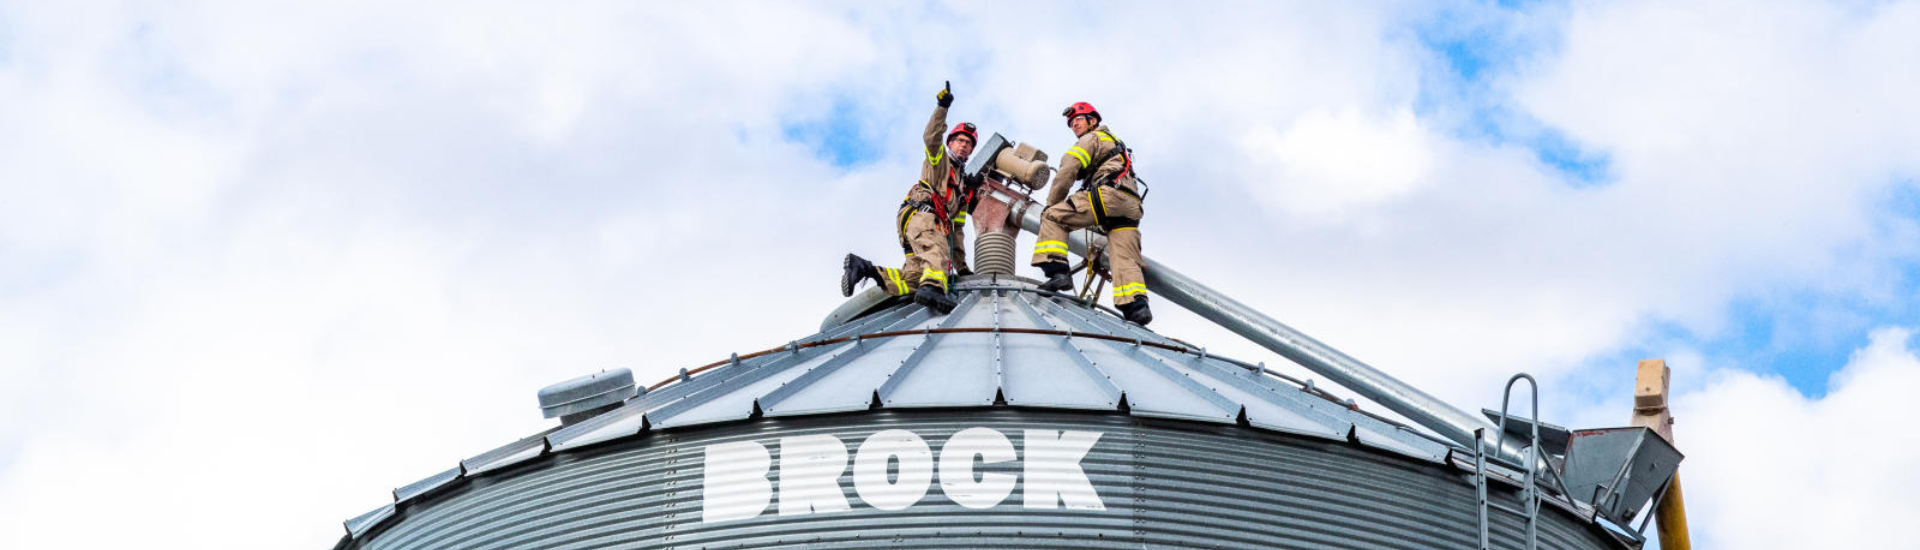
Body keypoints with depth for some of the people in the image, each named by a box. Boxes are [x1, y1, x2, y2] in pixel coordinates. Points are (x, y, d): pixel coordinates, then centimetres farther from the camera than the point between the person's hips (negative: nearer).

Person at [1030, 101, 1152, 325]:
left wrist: (1051, 203, 7)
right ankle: (1137, 305, -20)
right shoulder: (1115, 143, 39)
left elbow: (1067, 171, 0)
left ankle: (1057, 271, -21)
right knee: (1125, 259, -2)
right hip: (1130, 205, 8)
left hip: (1109, 194, -8)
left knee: (1053, 217, -6)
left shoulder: (1092, 138, 11)